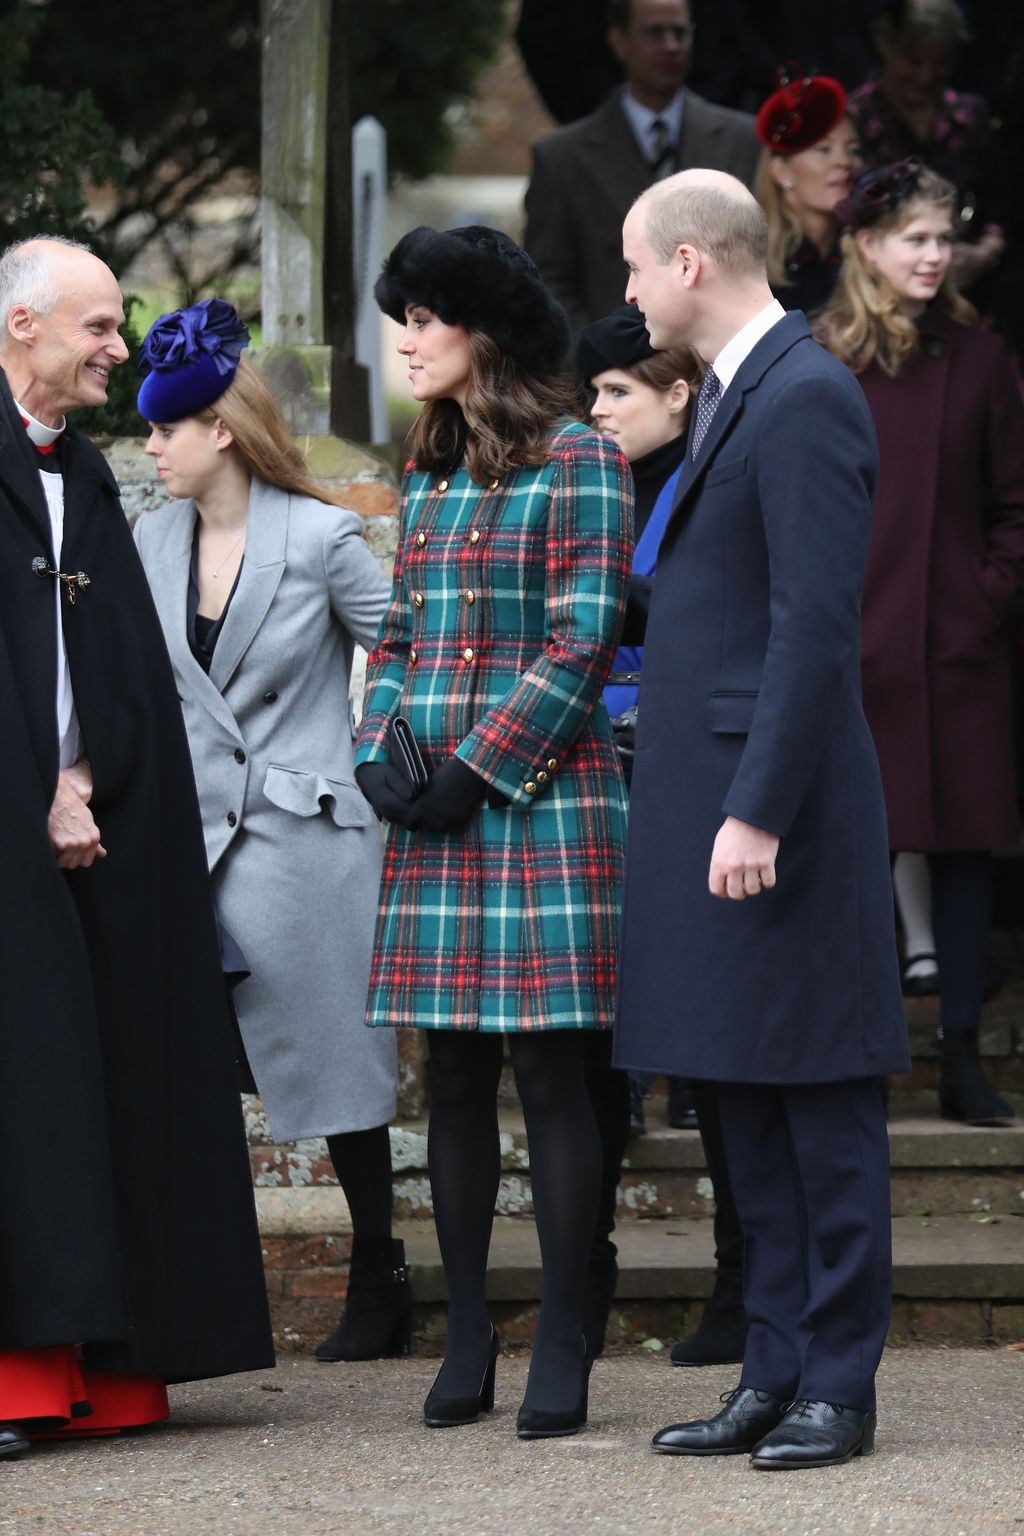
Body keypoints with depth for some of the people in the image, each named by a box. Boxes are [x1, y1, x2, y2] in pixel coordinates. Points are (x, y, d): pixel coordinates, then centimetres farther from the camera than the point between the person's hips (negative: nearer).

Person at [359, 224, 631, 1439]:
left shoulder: (578, 461, -5)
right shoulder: (429, 473, 17)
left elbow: (583, 639, -10)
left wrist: (479, 767, -13)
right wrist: (381, 751, 1)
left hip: (541, 794, -7)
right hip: (434, 812, 7)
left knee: (548, 1067, -5)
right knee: (454, 1075, 6)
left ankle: (562, 1343, -1)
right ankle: (465, 1337, 11)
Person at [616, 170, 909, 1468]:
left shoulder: (805, 398, -14)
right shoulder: (732, 395, 17)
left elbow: (816, 624, -19)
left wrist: (758, 813, -21)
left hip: (777, 805, -10)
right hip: (708, 802, 10)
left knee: (821, 1106, -3)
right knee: (749, 1115, 12)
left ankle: (840, 1386, 2)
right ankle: (775, 1374, 17)